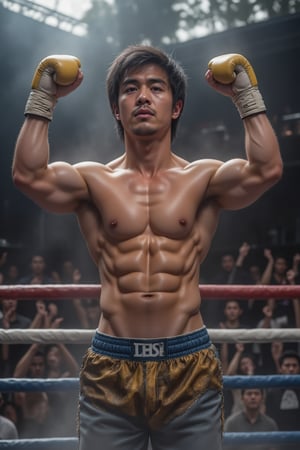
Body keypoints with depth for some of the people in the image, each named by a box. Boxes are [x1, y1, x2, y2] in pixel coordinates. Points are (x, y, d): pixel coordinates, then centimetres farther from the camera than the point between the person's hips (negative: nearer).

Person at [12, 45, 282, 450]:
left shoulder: (203, 178, 5)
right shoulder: (94, 181, 6)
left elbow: (267, 170, -12)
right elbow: (28, 175, -12)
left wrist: (246, 94, -7)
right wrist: (43, 98, -6)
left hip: (190, 365, 0)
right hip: (110, 368, 0)